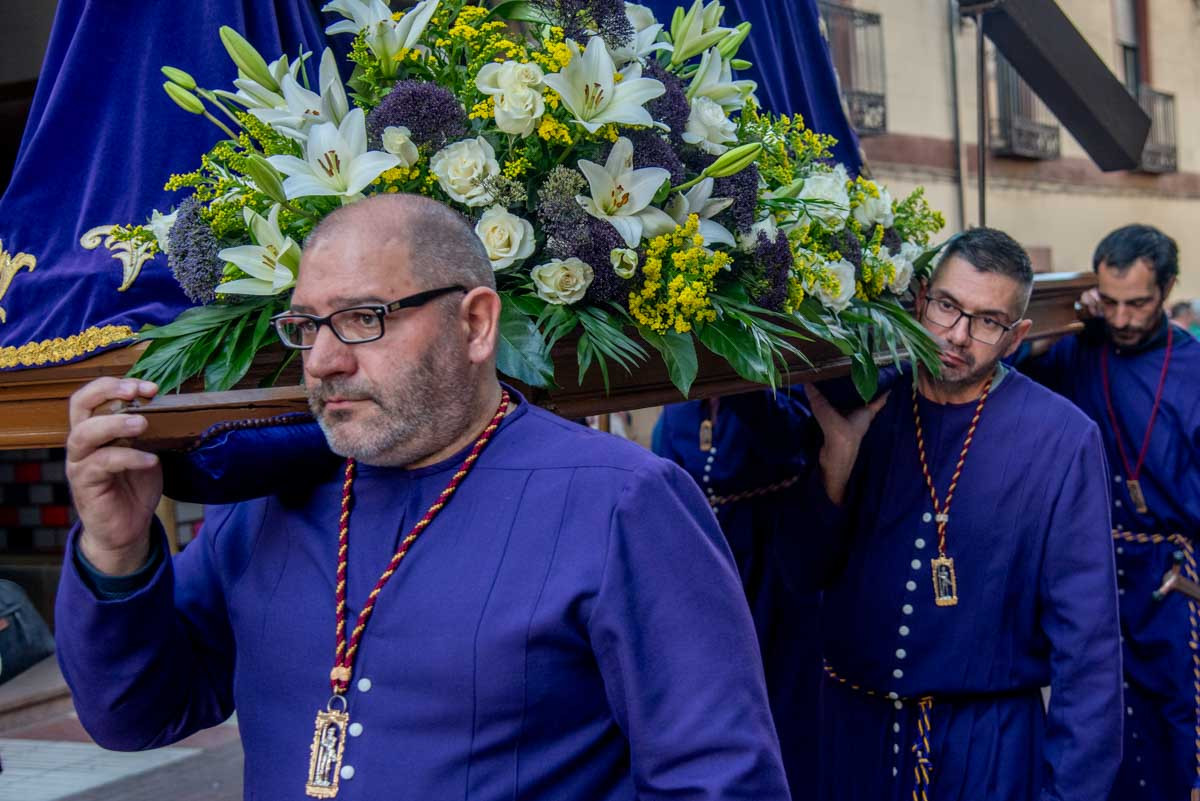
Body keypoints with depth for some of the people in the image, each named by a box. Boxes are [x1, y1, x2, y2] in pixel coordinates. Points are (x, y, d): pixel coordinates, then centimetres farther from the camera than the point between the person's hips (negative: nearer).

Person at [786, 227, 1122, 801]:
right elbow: (805, 565, -2)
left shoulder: (1061, 439, -14)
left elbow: (1085, 635, -12)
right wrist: (839, 450, -16)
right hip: (854, 726, 3)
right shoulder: (863, 410, -3)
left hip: (989, 737, -3)